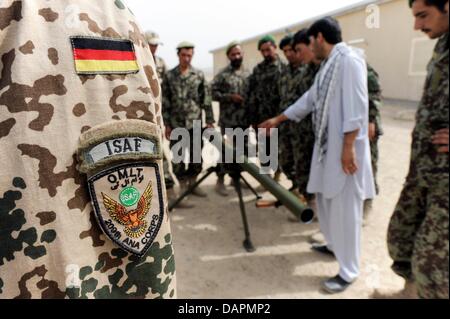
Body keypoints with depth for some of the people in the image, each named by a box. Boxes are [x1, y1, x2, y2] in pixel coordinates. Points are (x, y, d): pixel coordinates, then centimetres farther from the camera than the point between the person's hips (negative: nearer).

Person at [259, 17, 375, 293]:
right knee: (326, 201, 19)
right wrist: (277, 120, 28)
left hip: (344, 148, -10)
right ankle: (335, 245, 39)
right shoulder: (328, 65, 17)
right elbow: (310, 99, 24)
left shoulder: (349, 60, -13)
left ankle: (349, 271, 10)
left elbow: (356, 107, -20)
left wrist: (349, 147, -23)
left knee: (344, 208, -3)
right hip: (327, 146, 10)